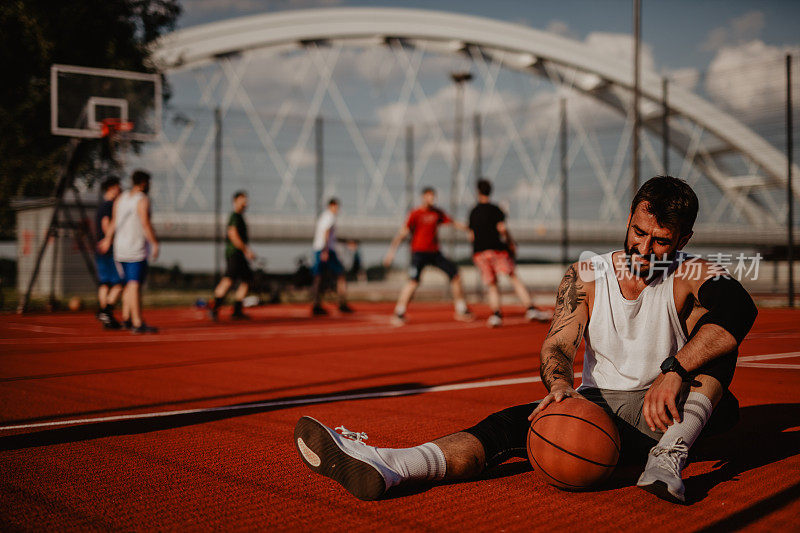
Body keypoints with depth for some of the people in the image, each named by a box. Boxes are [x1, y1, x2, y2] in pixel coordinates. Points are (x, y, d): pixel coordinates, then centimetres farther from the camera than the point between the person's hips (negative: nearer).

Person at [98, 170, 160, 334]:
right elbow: (145, 223, -19)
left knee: (130, 283, 18)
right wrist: (155, 243, -16)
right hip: (137, 249, -8)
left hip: (120, 247, 8)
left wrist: (108, 238, 28)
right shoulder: (142, 200, -10)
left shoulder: (121, 198, 13)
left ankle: (126, 319, 20)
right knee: (135, 285, -11)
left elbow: (114, 221, 17)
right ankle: (137, 323, -13)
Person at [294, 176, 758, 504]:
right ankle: (385, 466, -48)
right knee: (511, 425, -25)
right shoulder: (585, 276, 3)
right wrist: (560, 384, -33)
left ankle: (669, 456, -39)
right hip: (598, 407, 2)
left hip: (669, 411, -2)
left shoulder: (693, 278, -7)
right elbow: (558, 344, -8)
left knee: (722, 305, -26)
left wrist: (675, 371, -42)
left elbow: (741, 309, -28)